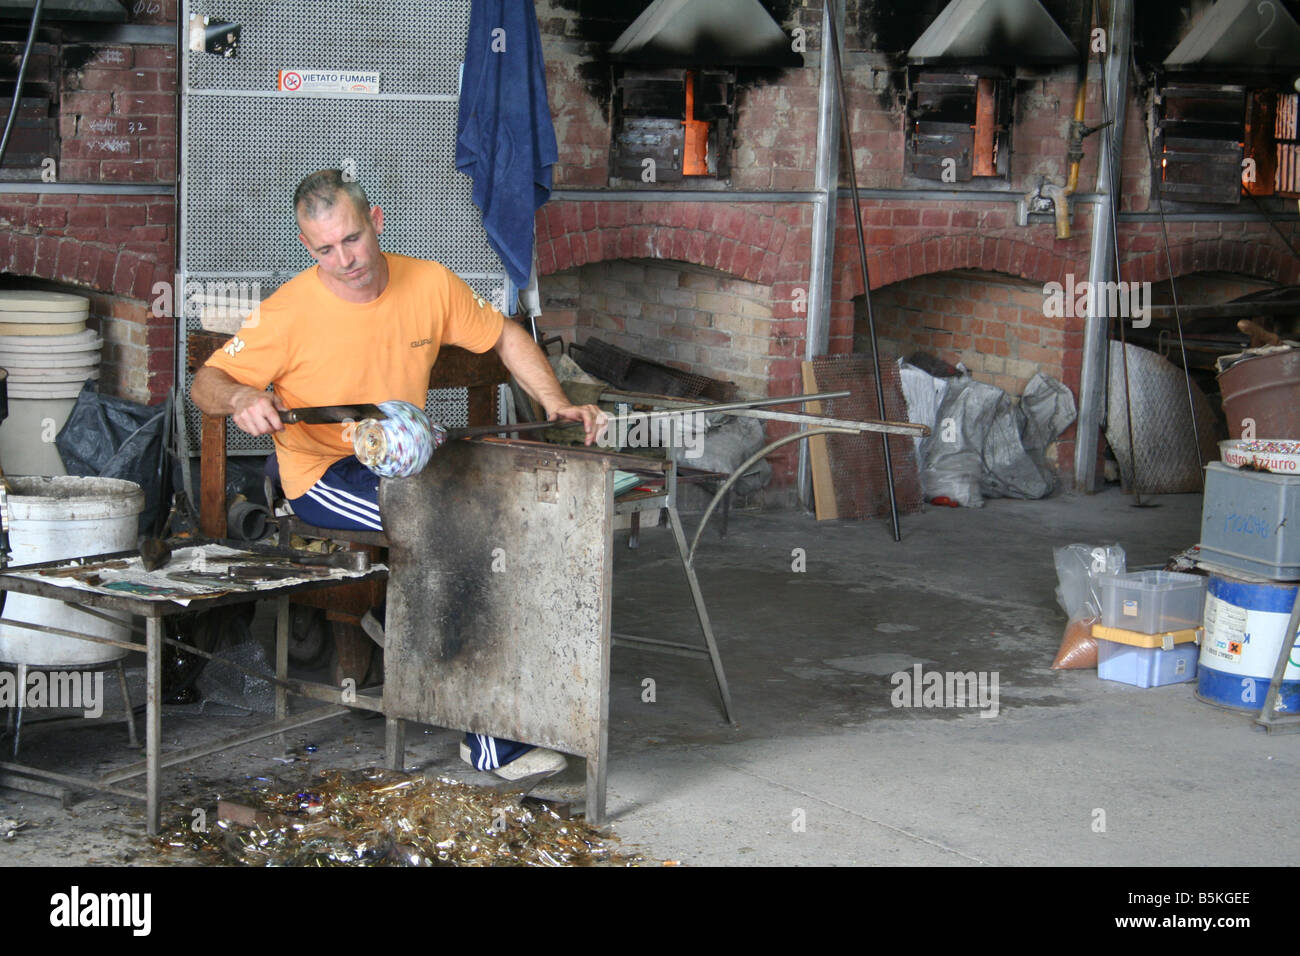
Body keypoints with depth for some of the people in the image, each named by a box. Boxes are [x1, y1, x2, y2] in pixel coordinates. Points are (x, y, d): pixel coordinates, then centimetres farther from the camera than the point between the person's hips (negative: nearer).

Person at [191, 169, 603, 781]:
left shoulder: (430, 284, -3)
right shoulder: (290, 313, -13)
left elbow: (505, 338, 11)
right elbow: (205, 383, -8)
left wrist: (557, 404, -2)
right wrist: (241, 397, -31)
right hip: (325, 476, -5)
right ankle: (487, 740, -24)